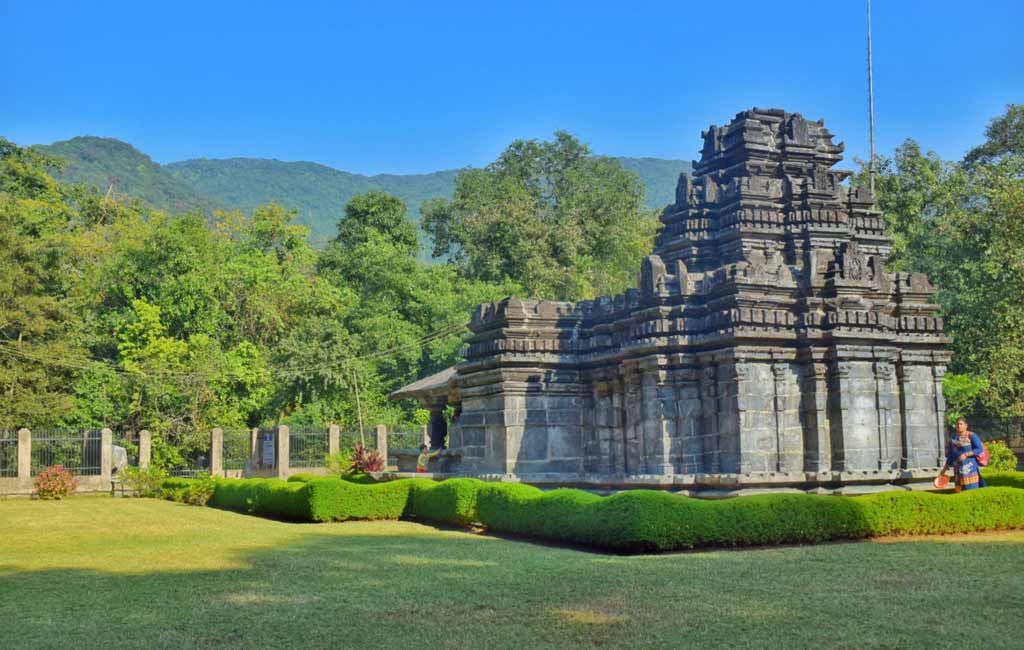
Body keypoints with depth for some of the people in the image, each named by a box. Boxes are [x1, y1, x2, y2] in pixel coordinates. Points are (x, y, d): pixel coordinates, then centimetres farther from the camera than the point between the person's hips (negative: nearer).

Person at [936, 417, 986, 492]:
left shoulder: (971, 436, -4)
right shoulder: (953, 438, 12)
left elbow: (980, 449, -12)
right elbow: (950, 455, 16)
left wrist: (966, 454, -20)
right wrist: (944, 469, 15)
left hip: (970, 468, -5)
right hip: (958, 468, 5)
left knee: (972, 489, -9)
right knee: (960, 490, 5)